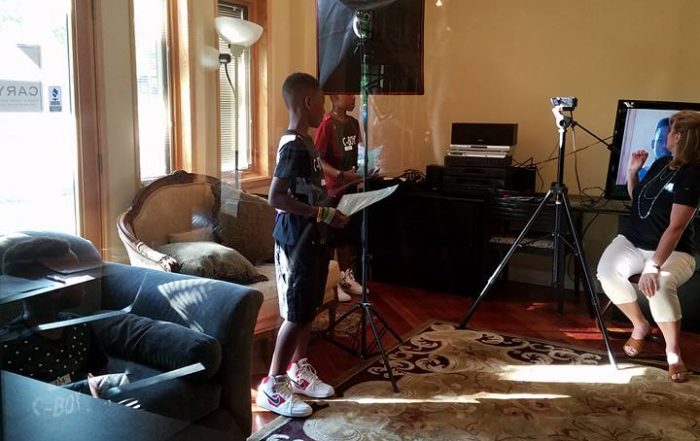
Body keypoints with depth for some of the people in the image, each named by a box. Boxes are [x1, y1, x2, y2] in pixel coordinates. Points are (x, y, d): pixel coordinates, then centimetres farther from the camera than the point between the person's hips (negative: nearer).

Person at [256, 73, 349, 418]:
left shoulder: (304, 142, 11)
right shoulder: (293, 146, -20)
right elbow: (276, 197, -26)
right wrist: (324, 214, -24)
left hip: (311, 239, 10)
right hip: (296, 241, -10)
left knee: (308, 310, 17)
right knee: (295, 315, -4)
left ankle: (298, 371, 31)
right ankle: (271, 387, 7)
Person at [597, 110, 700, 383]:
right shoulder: (661, 163, 8)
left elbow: (676, 227, -25)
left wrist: (654, 266, -34)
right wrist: (632, 171, 6)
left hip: (673, 251, -6)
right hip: (632, 241, 6)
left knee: (660, 285, -38)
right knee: (607, 271, -25)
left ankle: (673, 351, -14)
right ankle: (639, 326, 0)